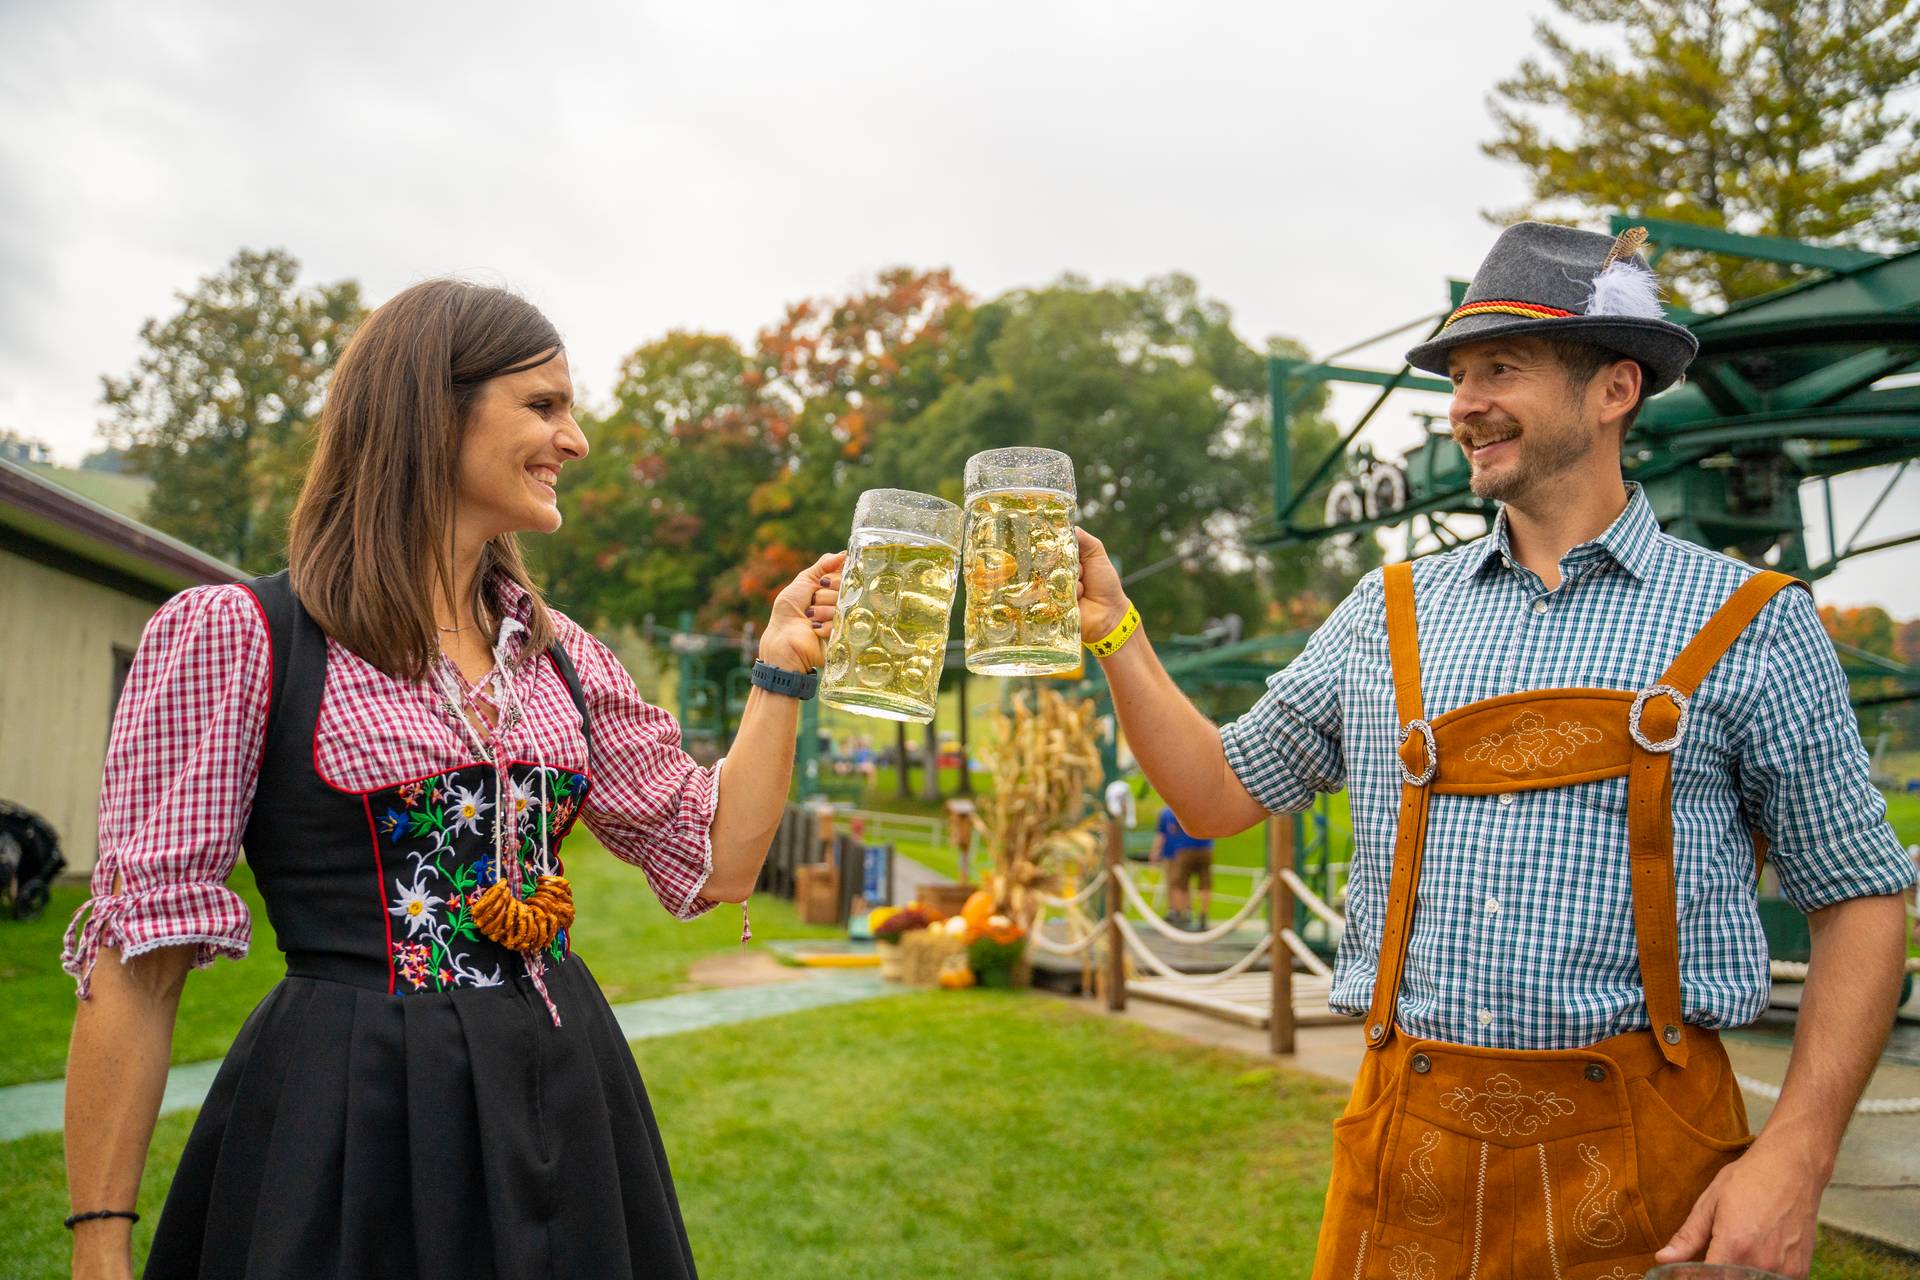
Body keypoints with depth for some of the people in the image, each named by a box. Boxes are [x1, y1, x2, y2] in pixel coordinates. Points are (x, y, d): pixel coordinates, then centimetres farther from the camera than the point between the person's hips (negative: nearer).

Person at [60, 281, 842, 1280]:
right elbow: (138, 954, -8)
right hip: (349, 1121, -5)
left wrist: (782, 665, 2)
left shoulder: (560, 654, 8)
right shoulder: (233, 635, -8)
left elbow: (716, 862, 8)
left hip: (564, 1105, 6)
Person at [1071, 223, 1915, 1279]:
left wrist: (1796, 1157, -10)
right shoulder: (1388, 617, 7)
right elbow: (1222, 793, 11)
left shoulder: (1748, 626, -1)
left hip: (1640, 1160, -2)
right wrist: (1113, 633, -1)